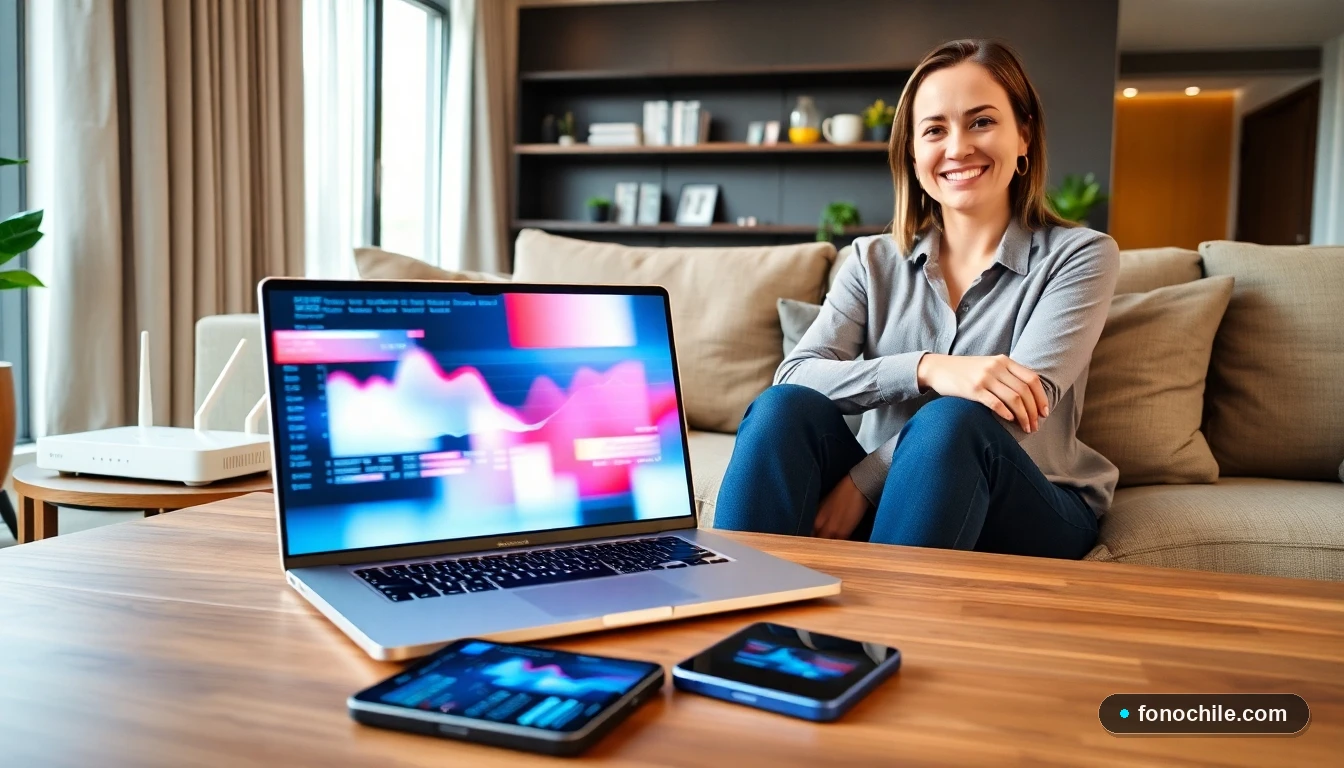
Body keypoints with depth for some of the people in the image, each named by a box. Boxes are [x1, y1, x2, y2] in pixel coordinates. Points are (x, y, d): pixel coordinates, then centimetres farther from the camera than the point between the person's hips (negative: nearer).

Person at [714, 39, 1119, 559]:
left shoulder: (1079, 256, 0)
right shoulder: (874, 261, 7)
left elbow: (1021, 399, -16)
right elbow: (795, 375, -9)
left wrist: (858, 485, -23)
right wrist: (926, 368, -28)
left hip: (1031, 511, -2)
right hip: (881, 495, 2)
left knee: (949, 421, -34)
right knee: (786, 406, -26)